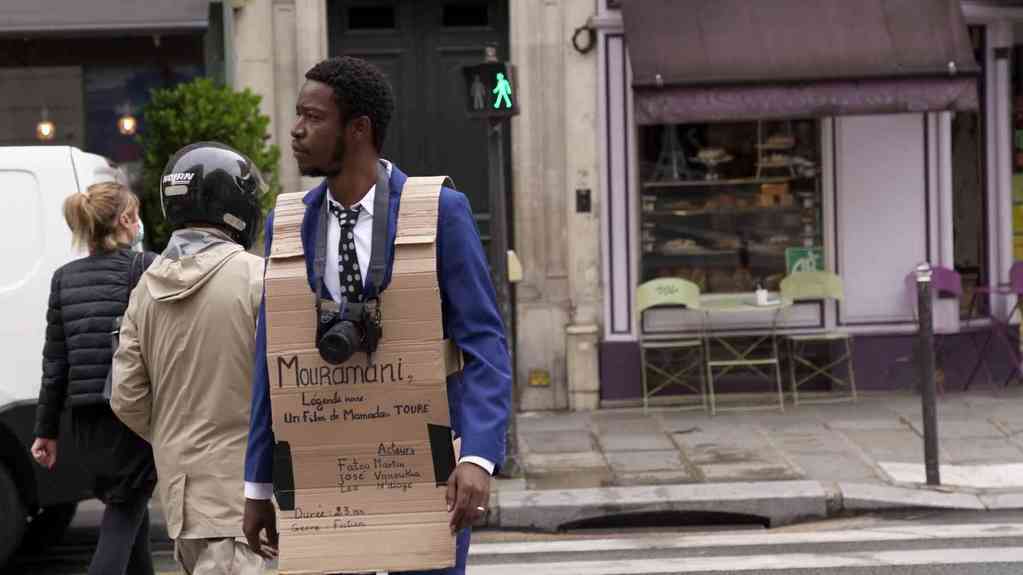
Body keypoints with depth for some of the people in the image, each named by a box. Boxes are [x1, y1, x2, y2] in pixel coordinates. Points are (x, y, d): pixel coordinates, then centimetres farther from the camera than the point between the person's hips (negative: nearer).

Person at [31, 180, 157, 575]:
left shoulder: (65, 278, 10)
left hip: (87, 421, 6)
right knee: (124, 517, -1)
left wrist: (46, 428, 13)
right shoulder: (146, 268, -7)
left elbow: (55, 361, 9)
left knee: (128, 512, 19)